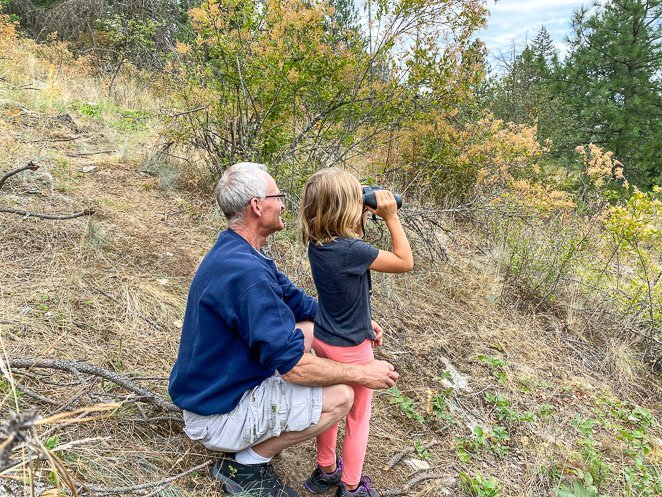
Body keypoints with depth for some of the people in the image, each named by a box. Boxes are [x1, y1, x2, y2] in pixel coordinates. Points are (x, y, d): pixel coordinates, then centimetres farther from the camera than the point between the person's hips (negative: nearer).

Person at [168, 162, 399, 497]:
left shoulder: (234, 252, 2)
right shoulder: (245, 271, -31)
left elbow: (297, 302, 10)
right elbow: (293, 366, -30)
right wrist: (362, 374, -18)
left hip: (209, 387, 10)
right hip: (216, 416, -10)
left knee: (309, 328, 13)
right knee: (339, 396, -15)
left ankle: (255, 437, 14)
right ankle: (245, 464, 0)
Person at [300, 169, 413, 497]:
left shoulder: (317, 244, -8)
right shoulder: (351, 250, -30)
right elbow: (406, 262, -18)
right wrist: (390, 217, -17)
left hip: (322, 339, 7)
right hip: (350, 348, -7)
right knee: (358, 417, 15)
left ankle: (325, 470, 43)